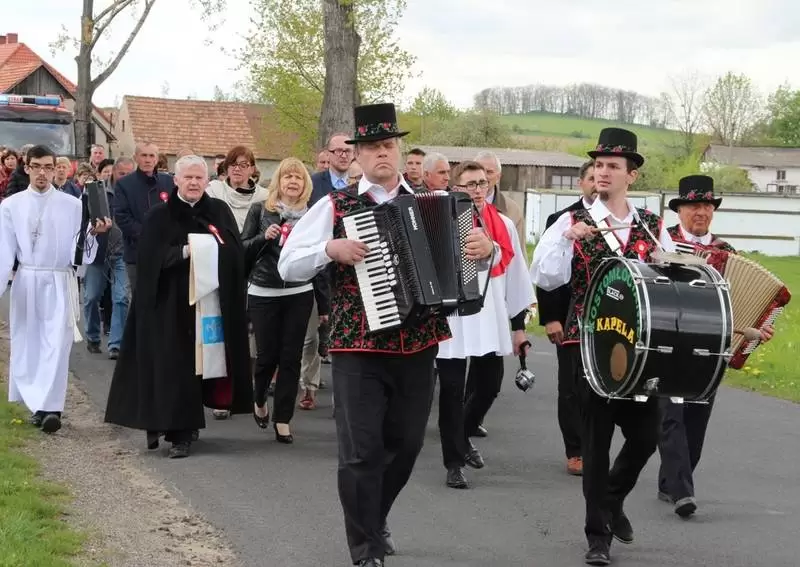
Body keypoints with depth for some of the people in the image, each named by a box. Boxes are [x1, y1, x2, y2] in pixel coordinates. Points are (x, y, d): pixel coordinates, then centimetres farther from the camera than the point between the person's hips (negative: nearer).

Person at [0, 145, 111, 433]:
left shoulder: (72, 205, 0)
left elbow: (80, 251, -1)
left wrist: (92, 233, -19)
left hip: (59, 283, -2)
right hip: (26, 282, 2)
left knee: (57, 344, -10)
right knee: (27, 344, 7)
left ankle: (51, 408, -15)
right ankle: (39, 405, 19)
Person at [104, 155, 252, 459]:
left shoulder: (220, 212, 10)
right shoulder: (160, 216, 2)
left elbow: (236, 252, 2)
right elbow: (151, 258, -8)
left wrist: (214, 247, -16)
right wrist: (184, 252, -18)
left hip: (211, 301, 2)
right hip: (170, 303, -2)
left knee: (200, 362, 2)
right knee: (173, 365, -5)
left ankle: (182, 431, 11)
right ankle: (178, 431, 3)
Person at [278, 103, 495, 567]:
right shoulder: (335, 206, -1)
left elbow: (462, 259, 11)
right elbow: (288, 266, -3)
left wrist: (485, 248, -11)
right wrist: (331, 249, -19)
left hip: (419, 345, 4)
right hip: (359, 348, -3)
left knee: (406, 444, 15)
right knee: (363, 451, -3)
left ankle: (375, 521, 39)